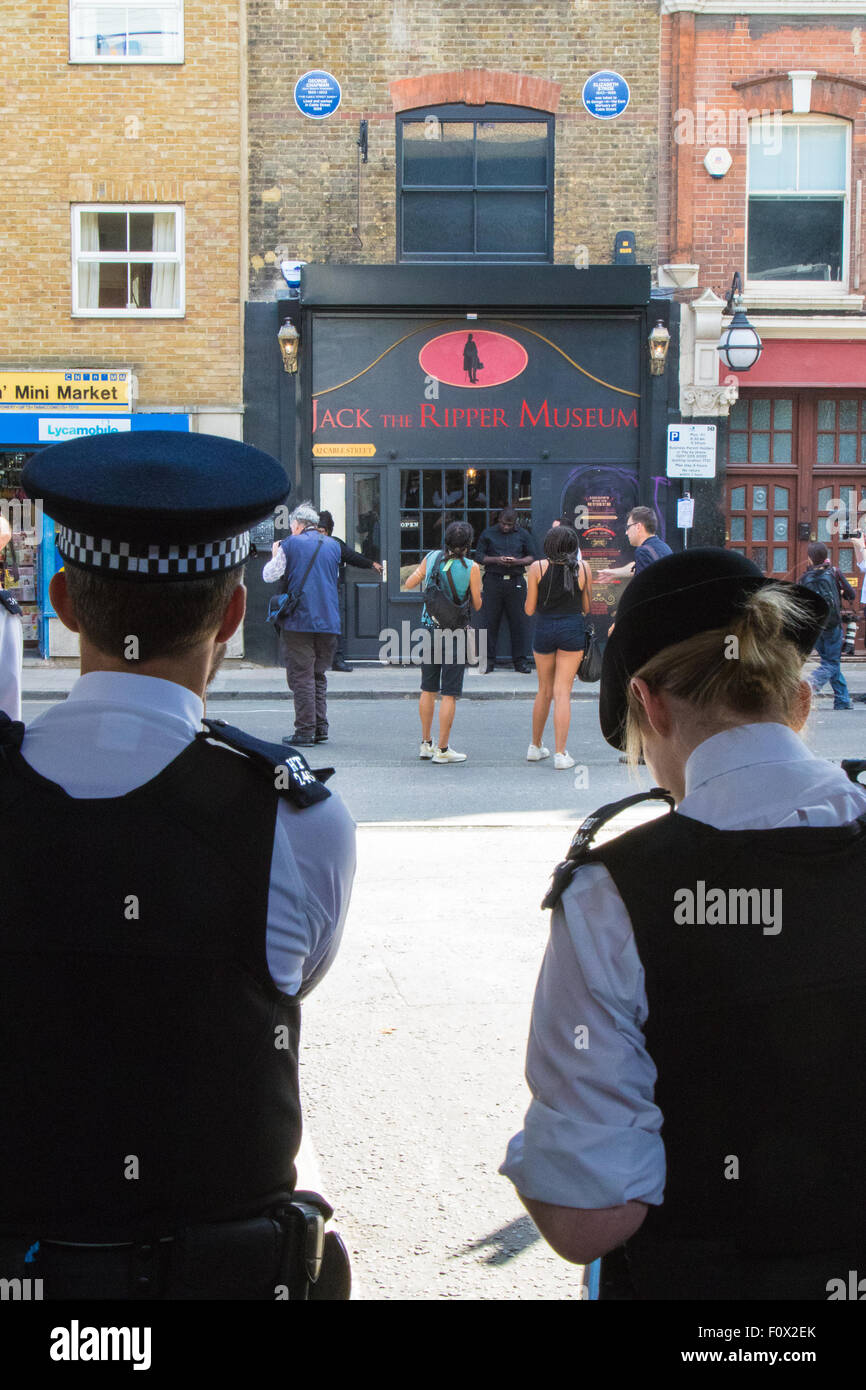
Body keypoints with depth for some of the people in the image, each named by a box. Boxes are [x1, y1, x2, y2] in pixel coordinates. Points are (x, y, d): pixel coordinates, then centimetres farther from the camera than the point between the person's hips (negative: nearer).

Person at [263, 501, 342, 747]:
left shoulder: (290, 544, -4)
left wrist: (275, 555, 20)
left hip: (298, 620, -5)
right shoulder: (333, 546, 10)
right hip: (328, 622, 5)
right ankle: (320, 728, 14)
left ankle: (305, 731, -4)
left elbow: (269, 575, 1)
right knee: (319, 675, 15)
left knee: (301, 676, -2)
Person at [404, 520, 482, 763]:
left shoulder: (431, 558, 1)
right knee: (450, 693, 0)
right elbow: (477, 605, -4)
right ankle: (442, 749, 1)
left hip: (429, 627, 5)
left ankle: (426, 743, 22)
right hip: (455, 632, -4)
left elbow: (409, 584, 10)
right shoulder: (471, 568, -10)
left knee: (428, 690, 15)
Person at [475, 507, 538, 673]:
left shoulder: (523, 535, 10)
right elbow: (479, 557, 6)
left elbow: (532, 557, 10)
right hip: (493, 580, 0)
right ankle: (488, 660, 6)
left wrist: (517, 561, -9)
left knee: (518, 622, 0)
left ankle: (520, 661, 7)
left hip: (516, 581, 0)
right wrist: (496, 560, -11)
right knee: (490, 621, -1)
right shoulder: (488, 534, 8)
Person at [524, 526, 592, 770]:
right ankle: (560, 754, -4)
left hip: (544, 630, 1)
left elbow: (529, 609, -2)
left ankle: (535, 746, 27)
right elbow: (587, 607, 4)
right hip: (572, 631, -1)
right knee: (563, 693, 1)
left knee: (545, 691, 17)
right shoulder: (583, 567, -3)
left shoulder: (538, 568, -5)